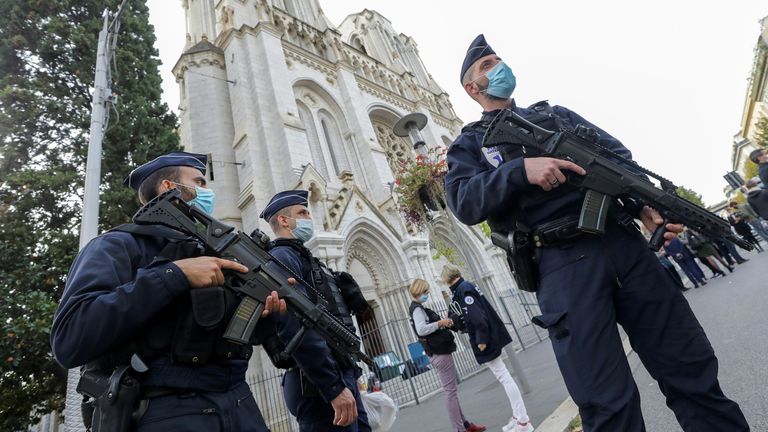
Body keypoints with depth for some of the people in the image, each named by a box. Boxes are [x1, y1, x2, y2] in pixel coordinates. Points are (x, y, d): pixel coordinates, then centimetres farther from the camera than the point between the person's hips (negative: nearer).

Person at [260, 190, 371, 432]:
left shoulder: (302, 258, 20)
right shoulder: (281, 257, -10)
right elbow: (296, 327, -23)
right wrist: (334, 387, -22)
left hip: (341, 375, 9)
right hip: (322, 384, -9)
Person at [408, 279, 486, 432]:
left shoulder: (417, 308, 15)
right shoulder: (417, 309, -16)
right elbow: (421, 330, -30)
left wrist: (443, 324, 4)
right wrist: (440, 322, -22)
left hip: (439, 353, 11)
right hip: (440, 354, -11)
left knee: (451, 390, 17)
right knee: (450, 391, -3)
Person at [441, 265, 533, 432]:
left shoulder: (462, 289, -18)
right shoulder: (467, 286, 10)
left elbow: (477, 316, -24)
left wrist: (481, 339, -21)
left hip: (486, 342, -10)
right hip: (491, 337, 10)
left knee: (504, 378, -3)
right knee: (503, 377, 16)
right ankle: (518, 415, 26)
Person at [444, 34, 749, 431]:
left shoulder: (555, 112, 25)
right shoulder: (470, 143, 12)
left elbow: (618, 154, 15)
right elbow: (464, 202, -7)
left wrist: (646, 203, -2)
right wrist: (521, 169, -20)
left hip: (622, 240, 5)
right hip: (561, 264, -4)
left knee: (690, 364, 11)